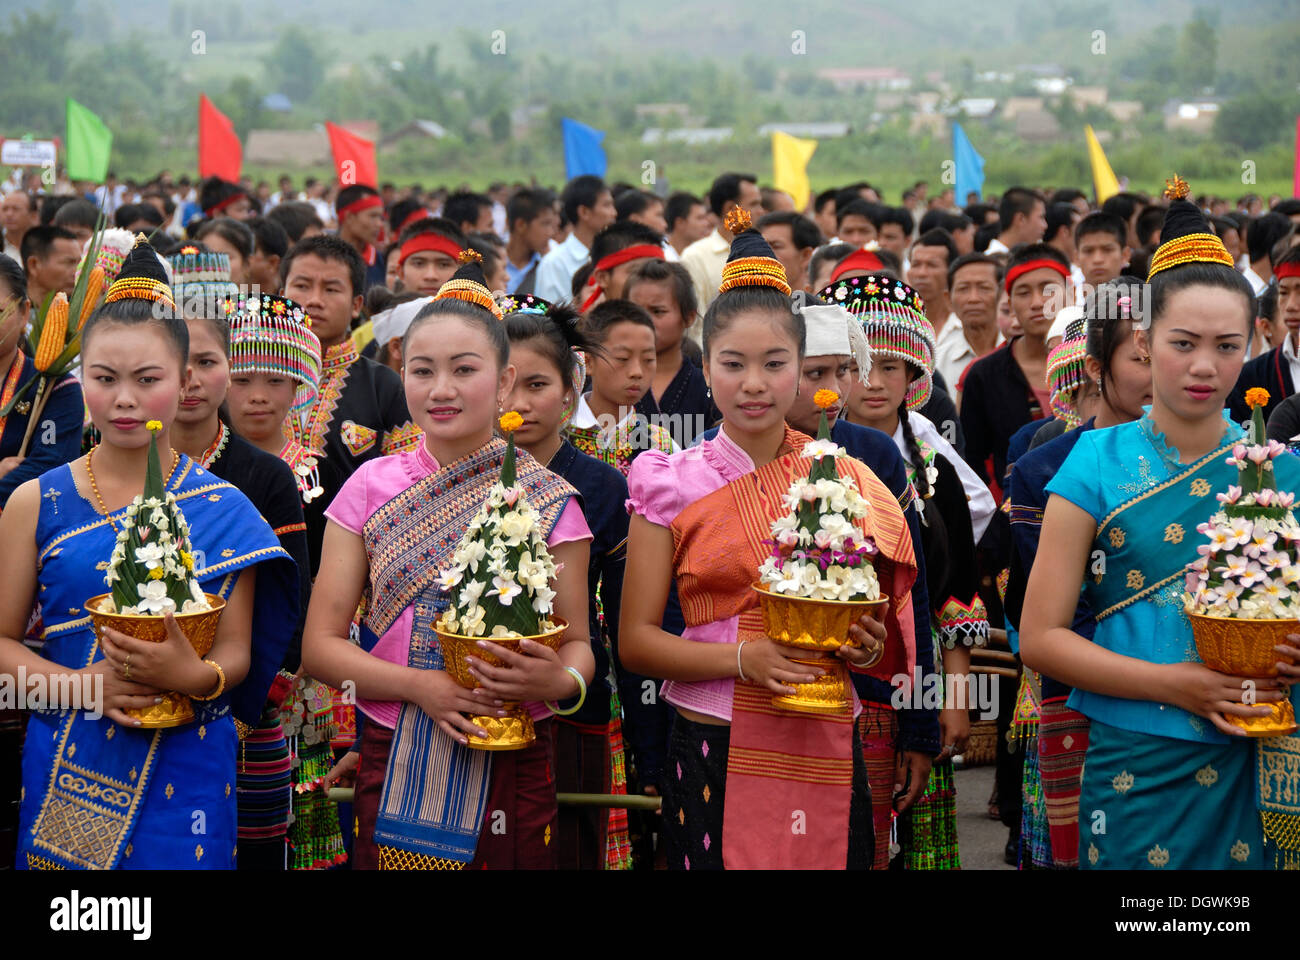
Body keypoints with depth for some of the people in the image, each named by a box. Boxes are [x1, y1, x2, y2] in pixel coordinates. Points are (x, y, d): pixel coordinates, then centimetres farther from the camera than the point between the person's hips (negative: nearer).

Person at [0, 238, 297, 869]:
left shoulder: (223, 509, 0)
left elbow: (237, 652, 1)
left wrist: (192, 675, -21)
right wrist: (82, 684, -14)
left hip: (186, 770, -1)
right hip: (64, 768, 1)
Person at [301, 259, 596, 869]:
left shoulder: (549, 503, -1)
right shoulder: (371, 487, 2)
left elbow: (578, 645, 4)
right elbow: (319, 645, 1)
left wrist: (558, 679, -20)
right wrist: (423, 686, -15)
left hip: (510, 774, -1)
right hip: (394, 771, 1)